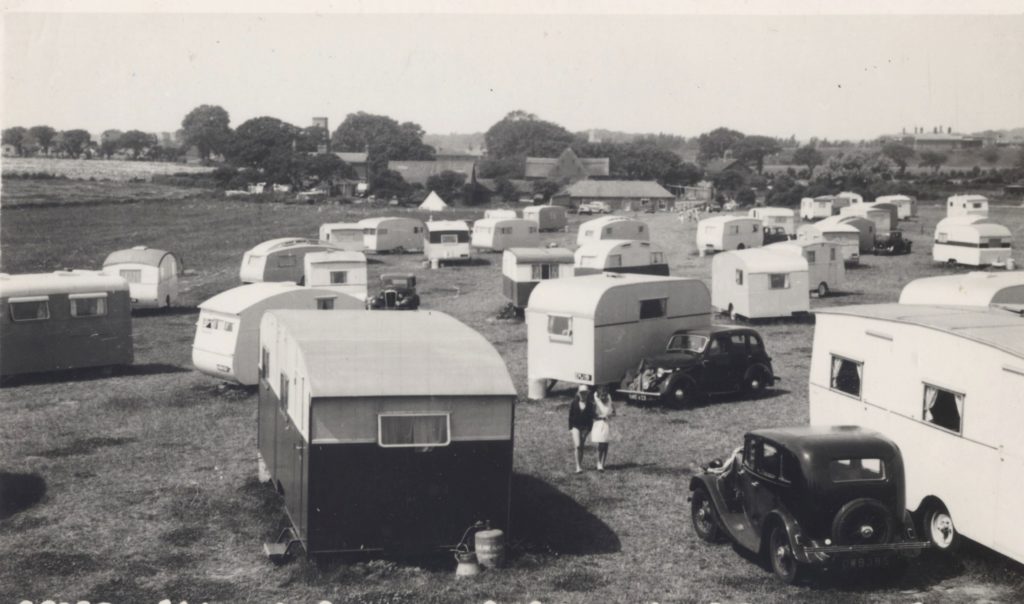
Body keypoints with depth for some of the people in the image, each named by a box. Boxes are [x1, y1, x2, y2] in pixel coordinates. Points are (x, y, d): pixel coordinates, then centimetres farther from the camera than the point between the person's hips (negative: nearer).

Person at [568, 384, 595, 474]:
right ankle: (578, 467, -13)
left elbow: (591, 417, 2)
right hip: (576, 427, -1)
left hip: (585, 427, 1)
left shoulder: (590, 404, -1)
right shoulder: (574, 403, -2)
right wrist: (570, 428, -2)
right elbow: (570, 416, 2)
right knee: (577, 445, -12)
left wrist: (589, 428, -2)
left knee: (581, 446, 9)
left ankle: (580, 464, 21)